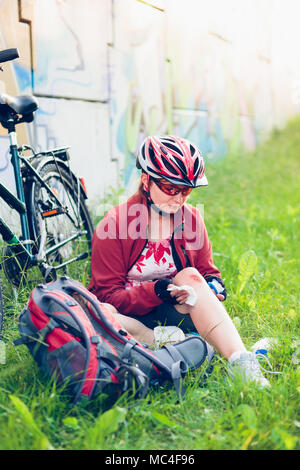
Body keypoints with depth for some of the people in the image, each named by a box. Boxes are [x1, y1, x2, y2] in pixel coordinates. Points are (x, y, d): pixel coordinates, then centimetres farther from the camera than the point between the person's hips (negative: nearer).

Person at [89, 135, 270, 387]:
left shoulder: (191, 219, 2)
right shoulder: (114, 225, -10)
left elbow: (207, 271, 12)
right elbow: (108, 296, -12)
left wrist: (213, 283, -13)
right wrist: (155, 292, -29)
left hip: (172, 313, 3)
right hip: (129, 314, -3)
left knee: (190, 277, -28)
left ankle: (241, 363, -38)